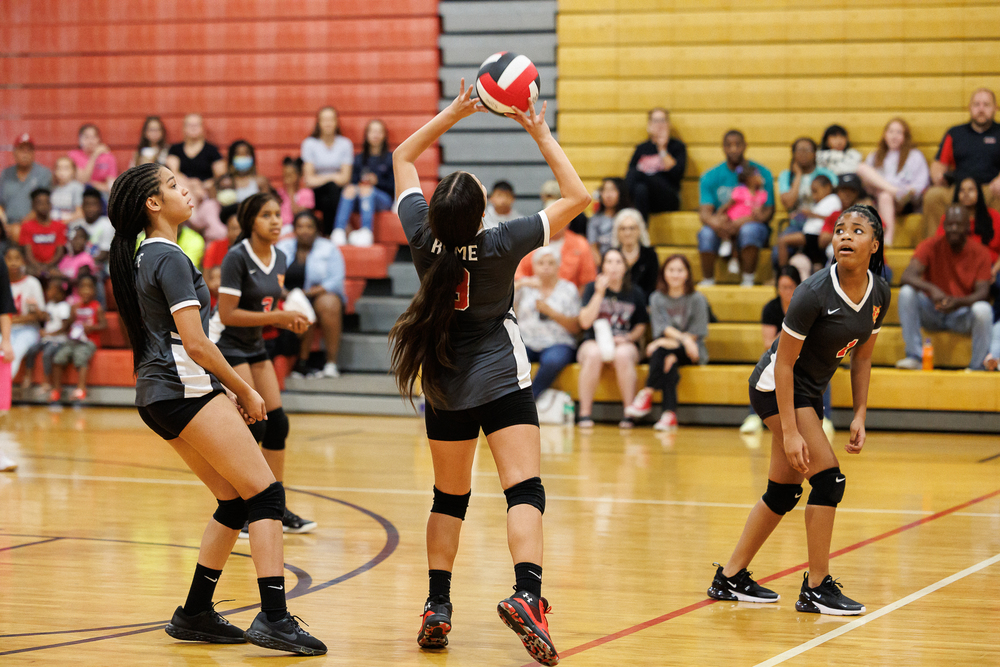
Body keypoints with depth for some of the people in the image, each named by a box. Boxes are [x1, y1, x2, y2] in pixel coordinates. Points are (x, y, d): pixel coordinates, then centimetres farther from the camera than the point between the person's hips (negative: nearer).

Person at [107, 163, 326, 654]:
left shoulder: (142, 258, 17)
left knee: (235, 500, 12)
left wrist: (227, 393, 20)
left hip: (156, 395, 10)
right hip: (184, 390, -10)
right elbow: (196, 344, -17)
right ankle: (273, 618, -19)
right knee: (266, 494, -11)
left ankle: (194, 615, 14)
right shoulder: (170, 259, -12)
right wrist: (244, 391, -6)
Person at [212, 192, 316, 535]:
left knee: (277, 423, 3)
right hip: (226, 346, -8)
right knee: (252, 426, -12)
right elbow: (228, 314, -23)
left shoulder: (279, 259, 4)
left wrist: (289, 321, -6)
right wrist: (278, 316, -25)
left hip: (255, 348, 8)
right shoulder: (237, 257, -20)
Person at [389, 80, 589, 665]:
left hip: (443, 386, 4)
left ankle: (438, 608, 15)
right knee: (525, 489, -12)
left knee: (450, 497, 17)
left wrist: (454, 113, 2)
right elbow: (578, 197, -10)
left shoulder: (423, 237, -11)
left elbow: (403, 156, 5)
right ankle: (527, 595, -32)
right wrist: (542, 134, -7)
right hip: (502, 381, -4)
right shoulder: (500, 245, -19)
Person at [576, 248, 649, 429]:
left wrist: (628, 338, -8)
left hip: (624, 344, 0)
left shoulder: (635, 294, 7)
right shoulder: (592, 288, 4)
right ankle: (584, 413, -30)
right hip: (593, 341, 0)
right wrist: (599, 293, -13)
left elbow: (641, 327, 13)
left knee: (623, 355, -37)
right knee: (594, 354, -37)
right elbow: (585, 322, -8)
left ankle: (628, 413, -30)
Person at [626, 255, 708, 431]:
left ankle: (647, 393, -34)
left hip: (692, 352, -2)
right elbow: (661, 328, -7)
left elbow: (697, 333, -7)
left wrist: (668, 342, -18)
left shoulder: (697, 300, 1)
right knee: (668, 364, -35)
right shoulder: (656, 299, 9)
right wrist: (683, 338, -28)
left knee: (662, 349, -34)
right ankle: (670, 414, -43)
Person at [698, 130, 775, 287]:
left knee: (750, 230, -37)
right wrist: (715, 222, -33)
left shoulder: (762, 173, 2)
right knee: (706, 233, -33)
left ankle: (747, 282, -29)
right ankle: (707, 281, -23)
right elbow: (704, 212, -5)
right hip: (722, 230, 1)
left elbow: (769, 211, -7)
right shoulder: (710, 177, 6)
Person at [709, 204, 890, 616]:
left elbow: (862, 357, 9)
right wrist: (790, 432, -23)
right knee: (828, 479, -14)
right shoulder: (814, 293, -25)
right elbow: (784, 362, -21)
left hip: (811, 391, 8)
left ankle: (730, 578, 23)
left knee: (783, 492, 11)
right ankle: (816, 589, -5)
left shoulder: (879, 293, -4)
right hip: (777, 386, -8)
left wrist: (860, 416, 3)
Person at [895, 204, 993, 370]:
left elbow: (982, 293, -13)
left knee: (983, 310, -33)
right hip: (932, 311, 1)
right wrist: (931, 289, -41)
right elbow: (907, 276, -20)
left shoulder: (980, 253, -5)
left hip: (962, 315, -1)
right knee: (907, 292, -26)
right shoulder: (931, 246, -6)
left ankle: (977, 367, -17)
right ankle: (915, 357, -25)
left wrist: (958, 302, -35)